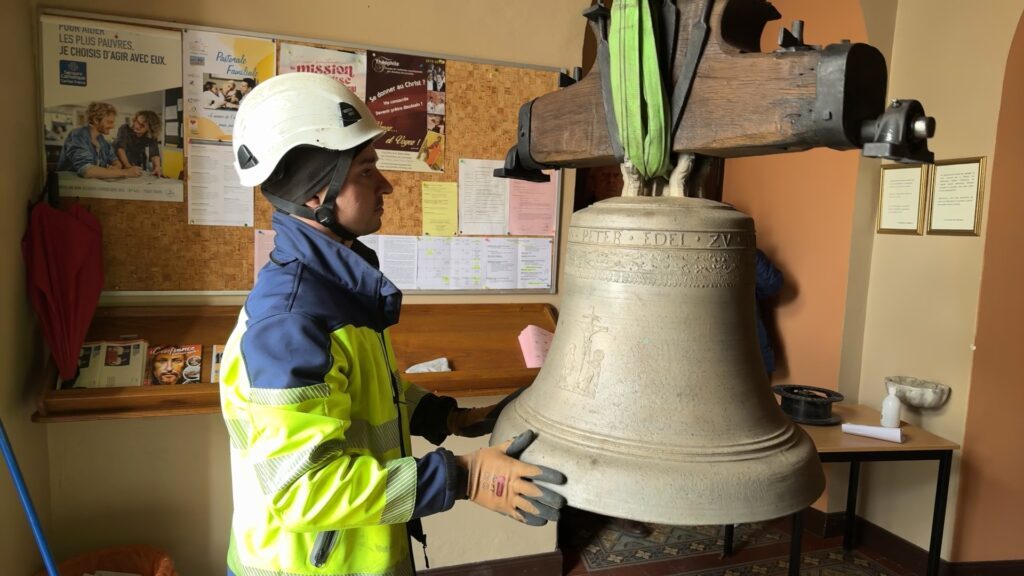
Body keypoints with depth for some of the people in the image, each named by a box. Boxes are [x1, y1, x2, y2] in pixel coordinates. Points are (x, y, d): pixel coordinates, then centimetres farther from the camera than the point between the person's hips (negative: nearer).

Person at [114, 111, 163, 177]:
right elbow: (120, 147, -31)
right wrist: (128, 166, -46)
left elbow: (154, 153, -25)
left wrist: (157, 167, -46)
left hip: (138, 169, 2)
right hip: (119, 166, -2)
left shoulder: (152, 137, -13)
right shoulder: (125, 129, -19)